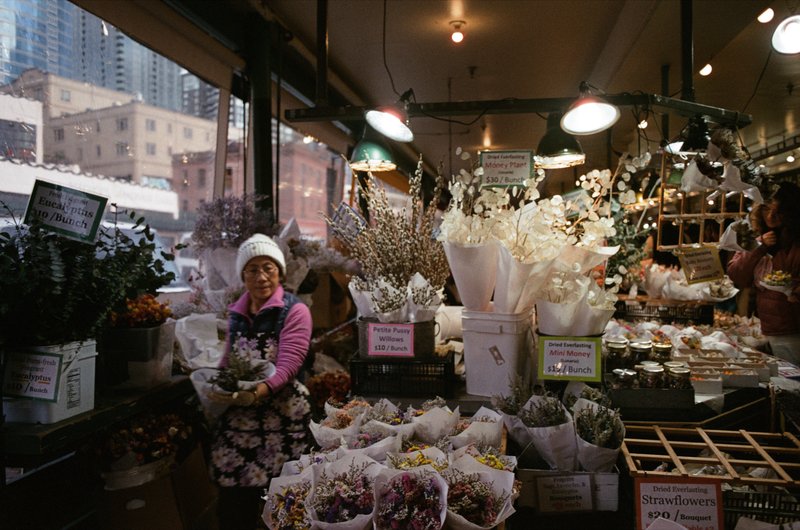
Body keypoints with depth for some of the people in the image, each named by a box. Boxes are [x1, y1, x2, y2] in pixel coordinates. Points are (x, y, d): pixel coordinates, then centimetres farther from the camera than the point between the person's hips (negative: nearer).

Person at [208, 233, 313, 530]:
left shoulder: (294, 310, -7)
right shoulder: (236, 312, 11)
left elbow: (289, 364, -16)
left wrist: (256, 393, -31)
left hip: (281, 412, -5)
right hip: (238, 413, 5)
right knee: (233, 493, 5)